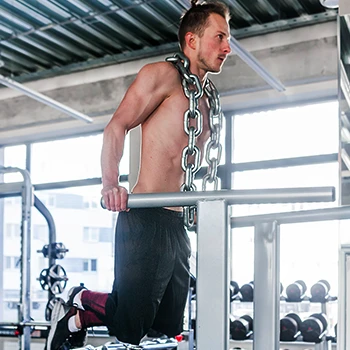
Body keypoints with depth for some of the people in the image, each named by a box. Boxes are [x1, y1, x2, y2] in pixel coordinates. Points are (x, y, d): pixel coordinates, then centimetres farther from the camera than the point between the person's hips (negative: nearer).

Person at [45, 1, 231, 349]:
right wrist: (110, 184, -25)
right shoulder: (163, 75, -4)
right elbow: (117, 127, -12)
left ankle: (79, 316, 27)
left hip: (179, 224, 9)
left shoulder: (206, 98, 20)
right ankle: (78, 302, 21)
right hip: (146, 219, -8)